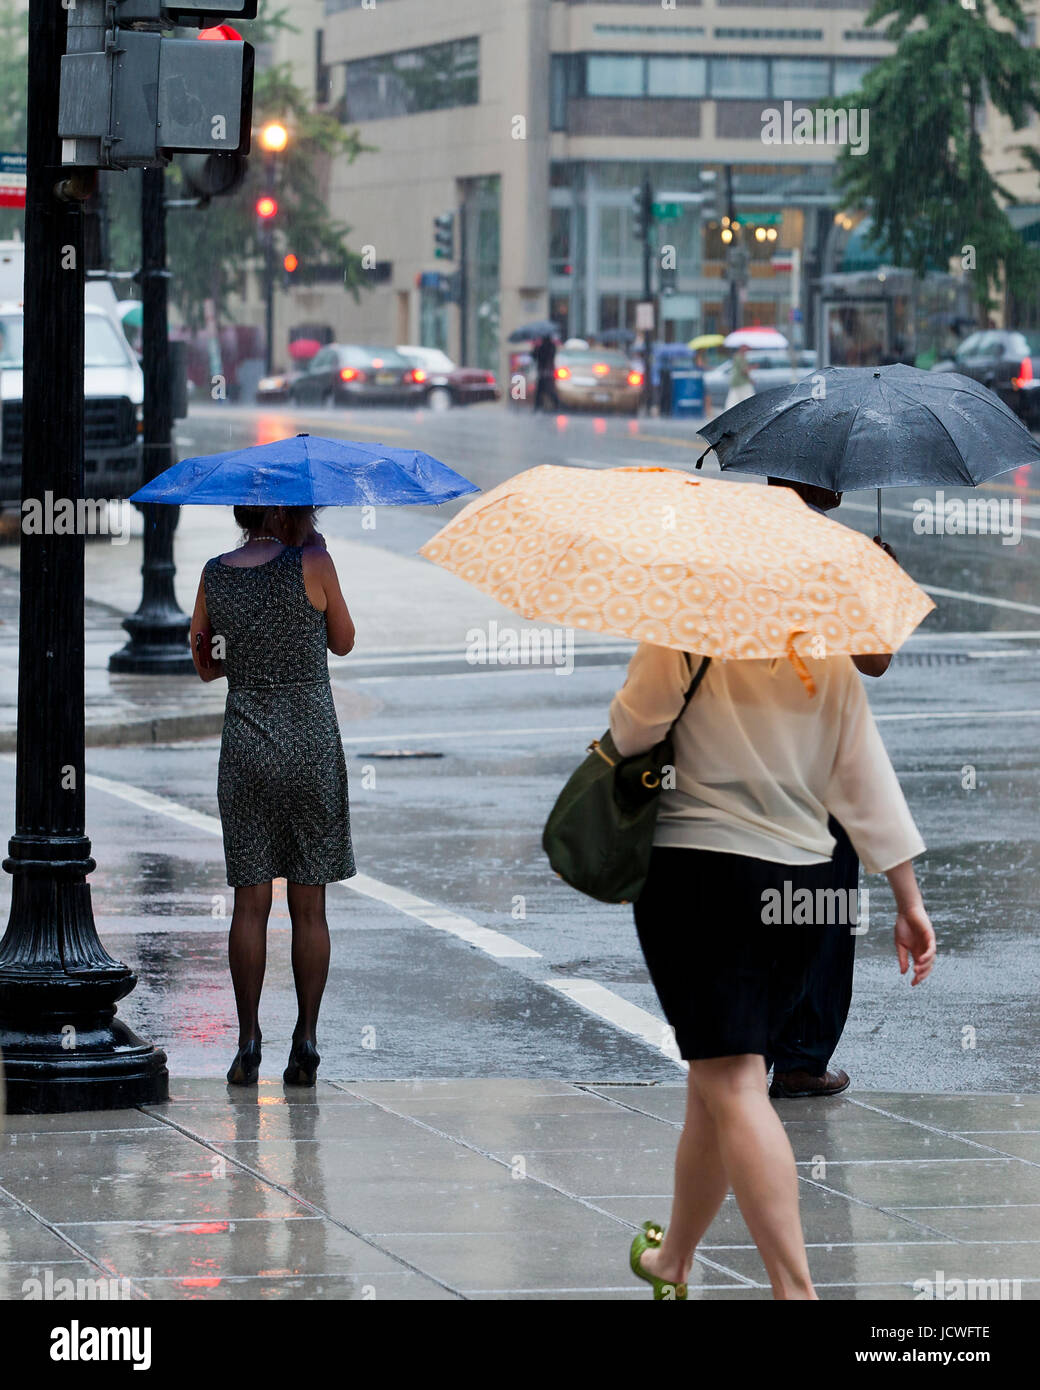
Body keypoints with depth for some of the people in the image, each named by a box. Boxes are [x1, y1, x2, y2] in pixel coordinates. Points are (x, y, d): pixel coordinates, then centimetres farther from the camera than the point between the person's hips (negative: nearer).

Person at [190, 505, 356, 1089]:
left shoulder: (215, 575, 4)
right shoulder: (312, 564, -8)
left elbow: (205, 665, 14)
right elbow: (344, 643, 7)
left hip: (245, 749, 2)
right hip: (312, 745, -2)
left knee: (250, 904, 5)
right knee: (309, 907, 4)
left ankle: (248, 1042, 1)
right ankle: (306, 1043, 3)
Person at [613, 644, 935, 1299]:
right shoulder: (829, 656, 4)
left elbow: (631, 730, -8)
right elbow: (869, 780, 4)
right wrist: (909, 901, 7)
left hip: (698, 871, -6)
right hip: (804, 881, 6)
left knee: (733, 1086, -9)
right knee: (718, 1078, 18)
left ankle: (796, 1289, -19)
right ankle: (673, 1260, 32)